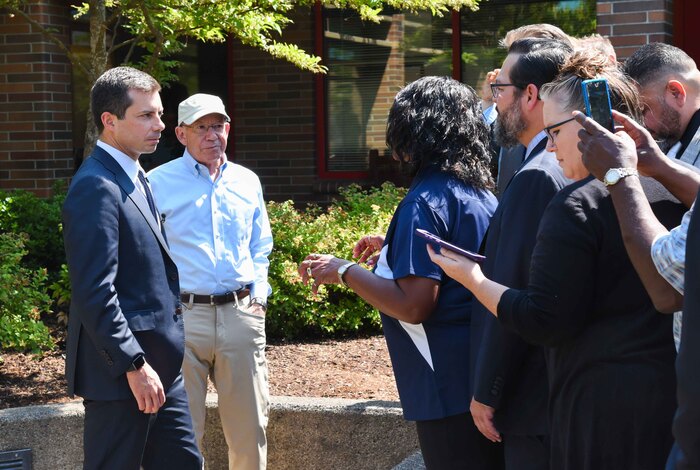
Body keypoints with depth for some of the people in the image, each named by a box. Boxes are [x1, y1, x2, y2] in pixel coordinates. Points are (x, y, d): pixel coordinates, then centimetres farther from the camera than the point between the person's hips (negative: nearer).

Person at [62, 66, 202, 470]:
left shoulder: (135, 179, 15)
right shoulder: (97, 187, -17)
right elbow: (95, 292, -22)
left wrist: (156, 361, 19)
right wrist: (134, 365, -22)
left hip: (158, 365, 10)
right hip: (120, 373, -10)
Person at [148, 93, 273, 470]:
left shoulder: (247, 182, 14)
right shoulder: (159, 183, 0)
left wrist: (258, 295, 10)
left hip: (241, 312, 4)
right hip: (183, 315, -4)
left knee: (249, 425, 7)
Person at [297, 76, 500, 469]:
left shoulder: (426, 202, -17)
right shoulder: (481, 192, 10)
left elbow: (413, 305, -22)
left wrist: (345, 270, -11)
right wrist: (394, 249, 23)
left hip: (449, 388, -9)